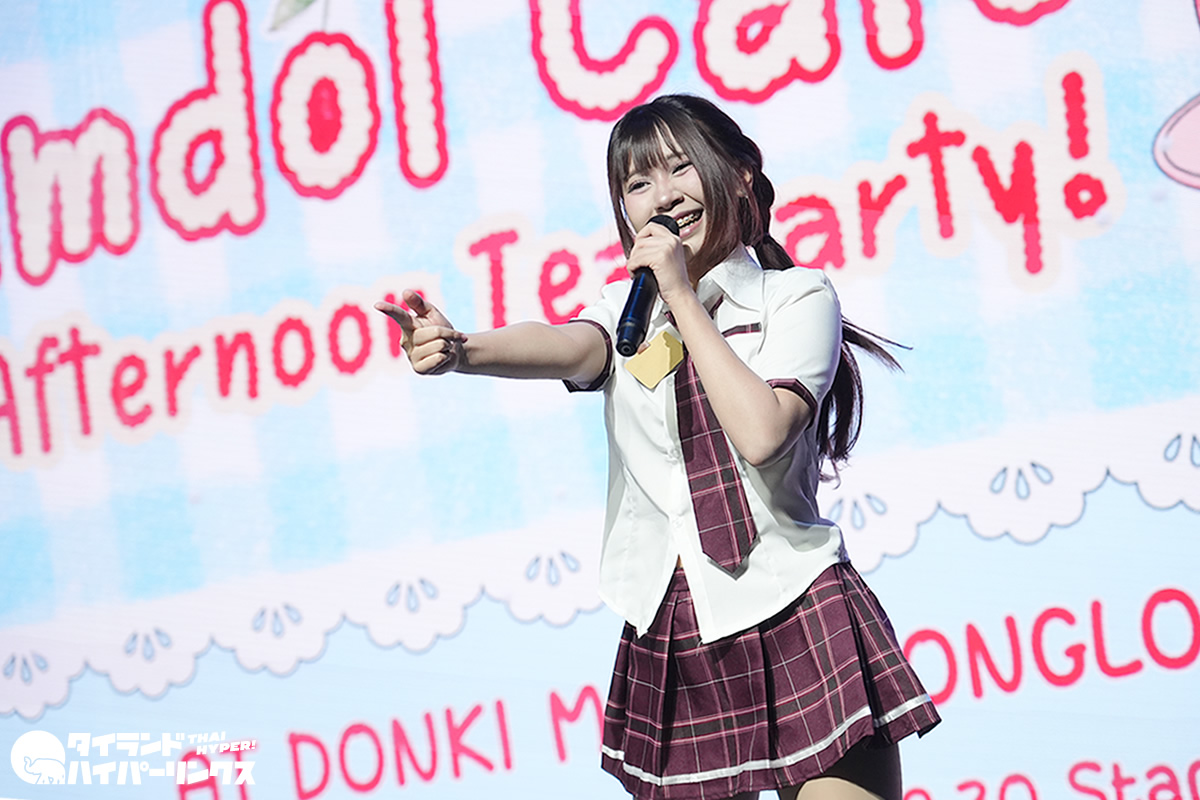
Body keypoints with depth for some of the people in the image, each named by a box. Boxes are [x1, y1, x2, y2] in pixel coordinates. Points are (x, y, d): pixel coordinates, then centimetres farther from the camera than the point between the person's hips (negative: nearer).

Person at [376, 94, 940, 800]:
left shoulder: (797, 298, 1)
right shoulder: (630, 308, 13)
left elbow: (761, 431, -17)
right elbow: (562, 346, -12)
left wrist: (683, 296, -10)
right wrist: (461, 351, -34)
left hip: (795, 627, -3)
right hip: (674, 645, 4)